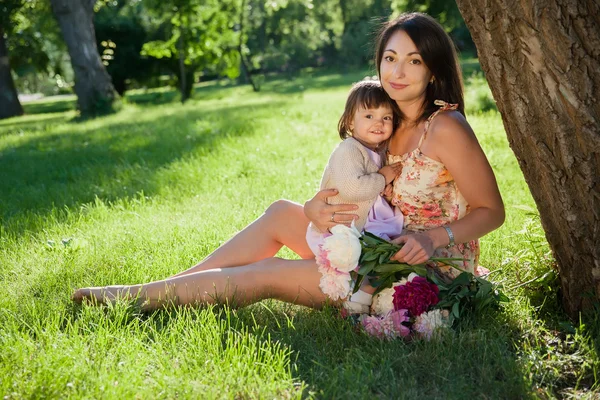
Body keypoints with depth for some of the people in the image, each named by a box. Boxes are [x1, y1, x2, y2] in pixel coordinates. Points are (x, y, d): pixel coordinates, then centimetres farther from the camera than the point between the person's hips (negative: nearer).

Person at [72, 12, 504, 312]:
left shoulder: (445, 128, -18)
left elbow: (491, 210, -13)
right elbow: (351, 194, 6)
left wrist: (435, 237, -29)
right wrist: (315, 209, -15)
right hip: (383, 252, 8)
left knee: (266, 274, -8)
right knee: (282, 212, 3)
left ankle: (139, 296, 4)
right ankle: (166, 288, 7)